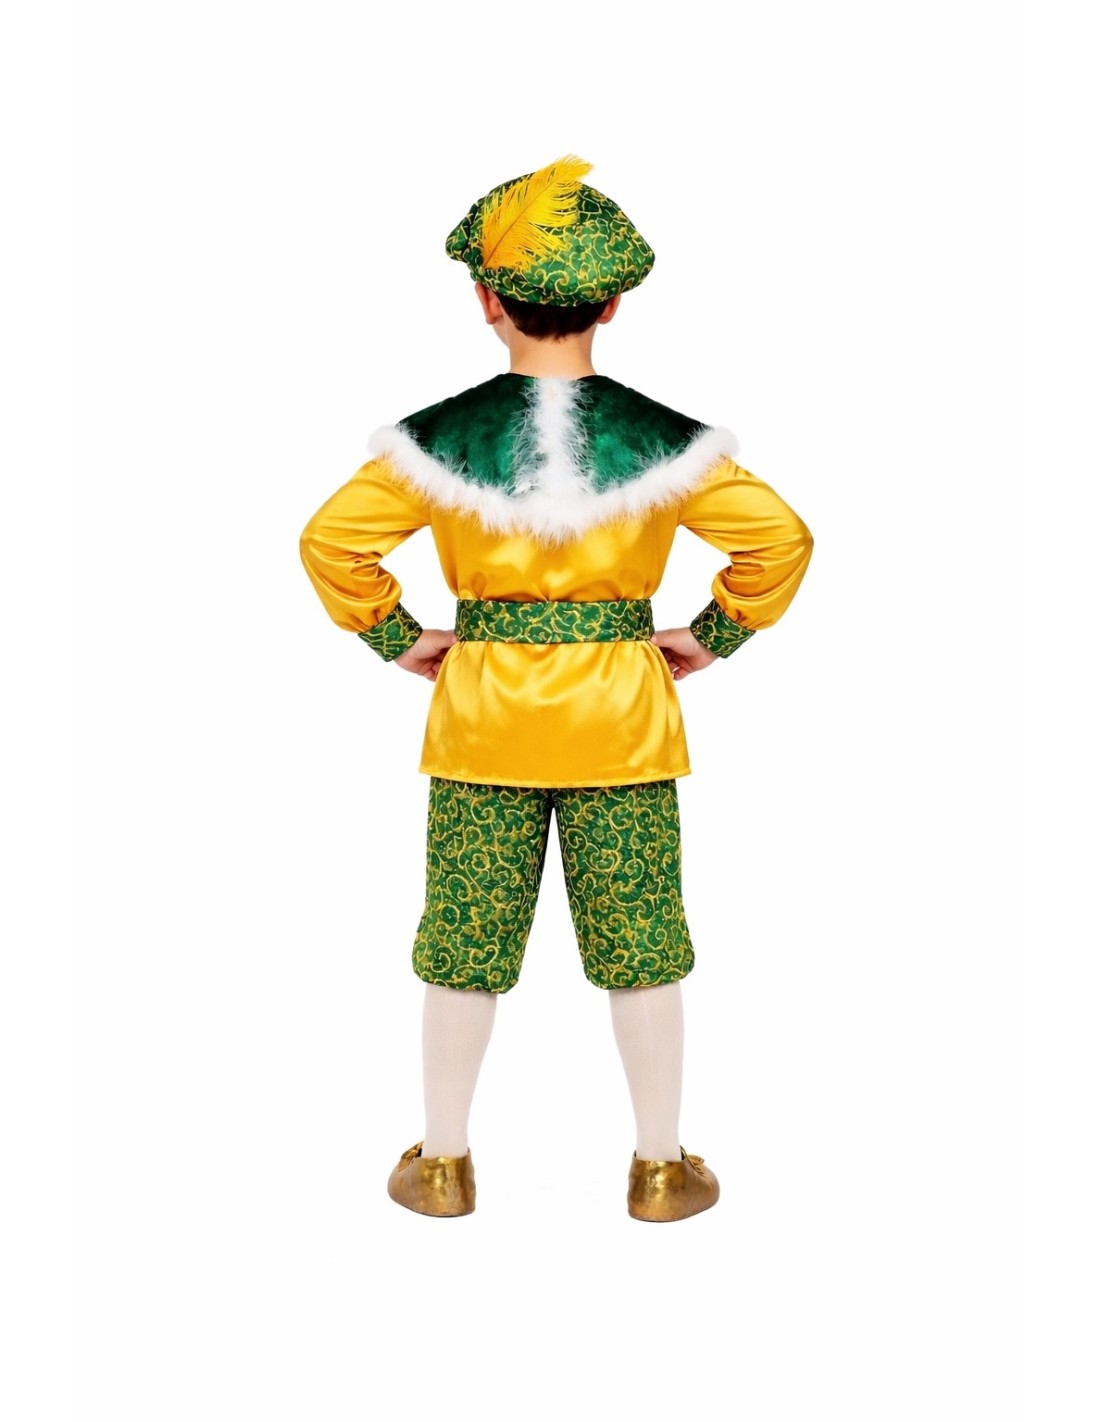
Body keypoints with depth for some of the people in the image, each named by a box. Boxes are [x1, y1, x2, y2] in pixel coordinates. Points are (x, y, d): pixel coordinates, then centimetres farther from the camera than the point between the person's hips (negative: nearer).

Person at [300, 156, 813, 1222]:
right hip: (621, 717, 0)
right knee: (641, 945, 12)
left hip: (481, 709, 1)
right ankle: (660, 1167, 26)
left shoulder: (440, 438, -6)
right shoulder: (662, 440, -6)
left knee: (465, 942, 13)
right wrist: (714, 637, 3)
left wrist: (396, 638, 4)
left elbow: (330, 541, -7)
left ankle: (443, 1164, 29)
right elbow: (780, 539, -7)